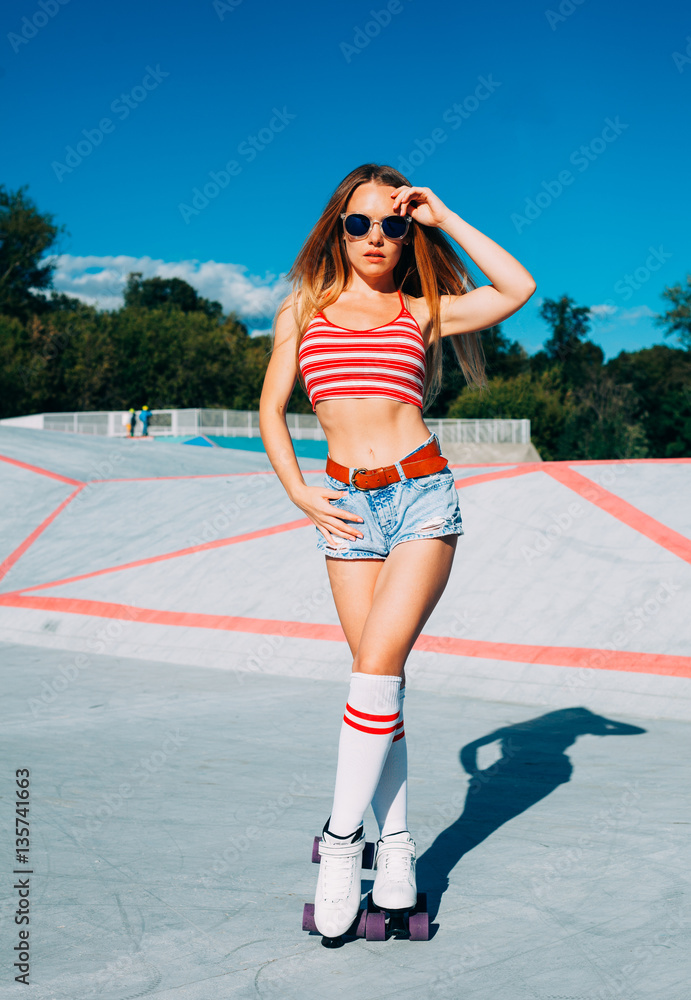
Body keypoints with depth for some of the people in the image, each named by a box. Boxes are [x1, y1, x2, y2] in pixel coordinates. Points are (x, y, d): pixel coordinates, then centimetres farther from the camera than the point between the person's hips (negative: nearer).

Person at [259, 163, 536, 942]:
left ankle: (341, 836, -2)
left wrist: (444, 219, 2)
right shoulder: (304, 309, 11)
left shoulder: (421, 311, 8)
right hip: (347, 505, 2)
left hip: (423, 495, -1)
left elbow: (518, 288, -1)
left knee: (378, 663, -14)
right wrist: (299, 494, 1)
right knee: (380, 675, 2)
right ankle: (395, 844, 11)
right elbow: (270, 409, 12)